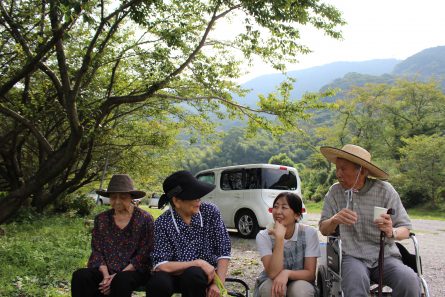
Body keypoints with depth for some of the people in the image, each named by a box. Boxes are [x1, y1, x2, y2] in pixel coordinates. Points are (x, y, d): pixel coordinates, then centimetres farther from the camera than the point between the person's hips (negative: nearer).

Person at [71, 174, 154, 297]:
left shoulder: (145, 219, -3)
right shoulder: (101, 219, 8)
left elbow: (143, 255, -8)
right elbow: (97, 251, 5)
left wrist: (117, 276, -16)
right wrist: (106, 275, -13)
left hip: (134, 271, -4)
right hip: (106, 270, 4)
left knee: (121, 281, -37)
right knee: (80, 275, -24)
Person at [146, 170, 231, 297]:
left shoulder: (210, 212, -8)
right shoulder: (162, 223, -12)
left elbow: (223, 251, -6)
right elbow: (161, 266, -19)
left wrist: (218, 284, -15)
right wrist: (198, 263, -22)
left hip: (205, 274, 1)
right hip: (177, 274, -1)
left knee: (192, 274, -33)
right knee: (158, 281, -32)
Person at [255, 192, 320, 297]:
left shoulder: (309, 233, -15)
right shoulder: (263, 236, -16)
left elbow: (310, 274, -14)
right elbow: (273, 274, -28)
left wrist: (287, 273, -34)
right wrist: (279, 238, -36)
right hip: (270, 283, 0)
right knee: (271, 288, -33)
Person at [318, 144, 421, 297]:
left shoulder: (385, 190, 0)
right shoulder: (335, 192, 4)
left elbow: (405, 229, 2)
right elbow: (323, 230, 7)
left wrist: (392, 232, -23)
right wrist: (334, 220, -17)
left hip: (385, 256, 1)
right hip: (352, 256, -1)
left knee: (409, 281, -28)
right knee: (356, 280, -35)